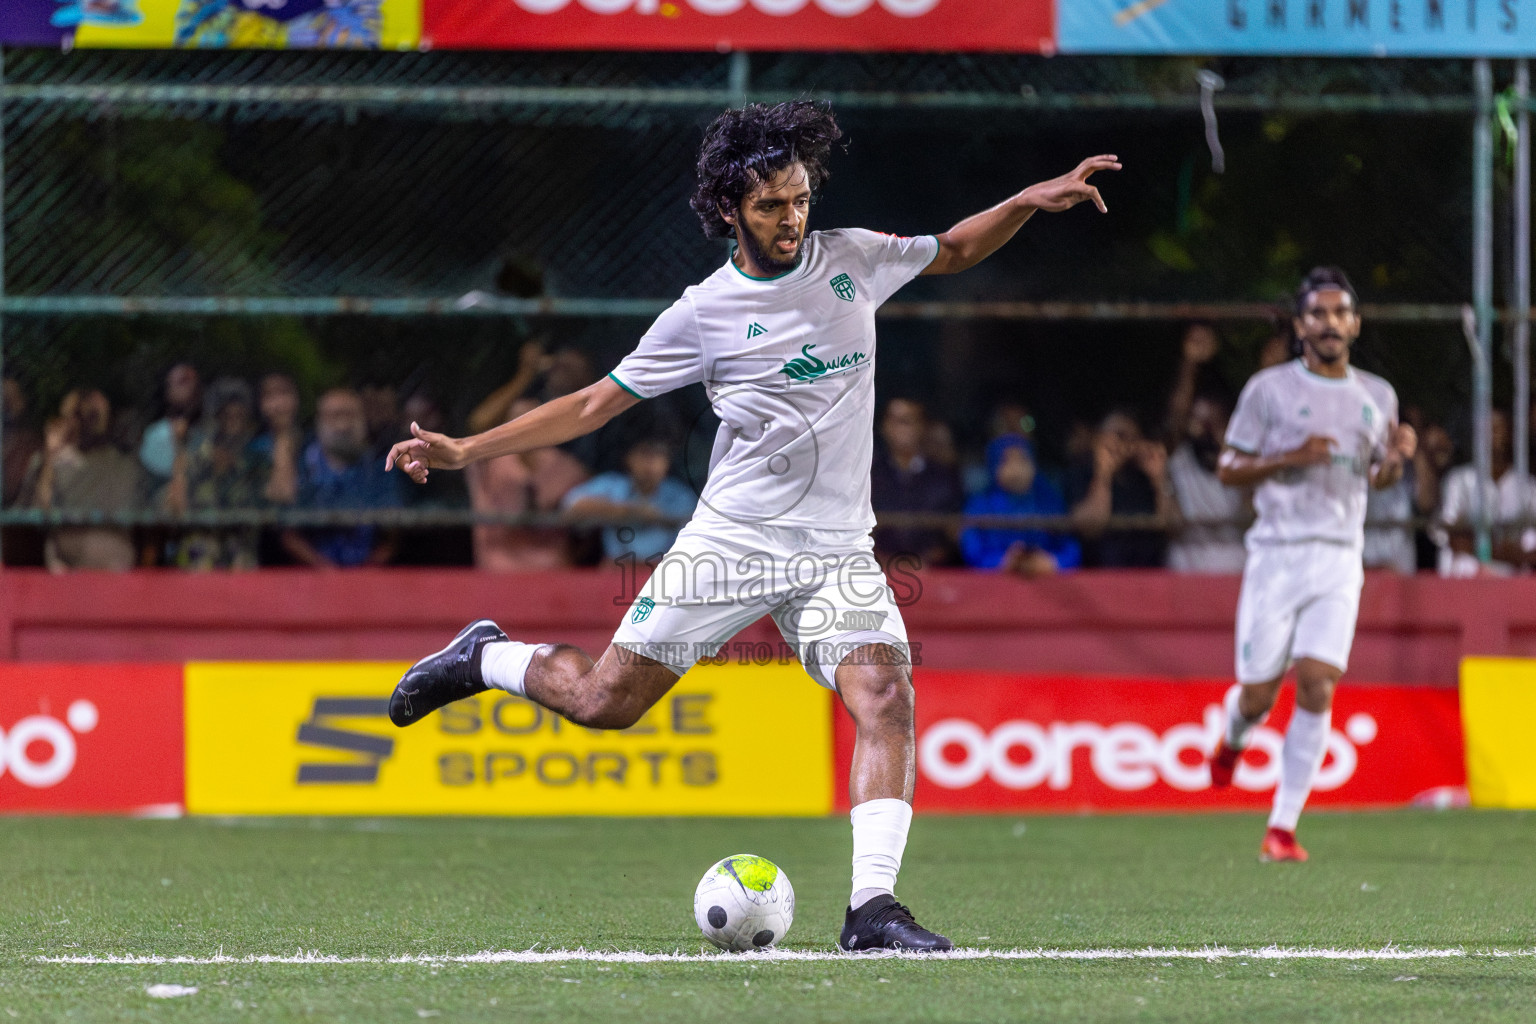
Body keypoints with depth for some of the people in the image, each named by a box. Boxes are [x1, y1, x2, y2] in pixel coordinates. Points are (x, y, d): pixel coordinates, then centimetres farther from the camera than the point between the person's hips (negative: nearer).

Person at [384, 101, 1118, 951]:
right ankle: (484, 658, 26)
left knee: (886, 699, -21)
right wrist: (464, 451, -4)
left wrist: (1033, 201, 7)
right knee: (604, 700, -4)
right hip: (730, 540, -2)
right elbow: (596, 403, 1)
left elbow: (953, 252, 22)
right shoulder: (704, 313, -4)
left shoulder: (851, 260, 4)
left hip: (837, 552, 2)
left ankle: (871, 908, -22)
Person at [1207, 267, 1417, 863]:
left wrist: (1397, 457, 0)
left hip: (1340, 560, 2)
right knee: (1259, 695, -1)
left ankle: (1282, 829, -8)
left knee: (1317, 689, -12)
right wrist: (1290, 459, -13)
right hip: (1277, 553, -2)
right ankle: (1232, 738, 38)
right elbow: (1229, 469, 2)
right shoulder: (1269, 389, 1)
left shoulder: (1376, 395, 12)